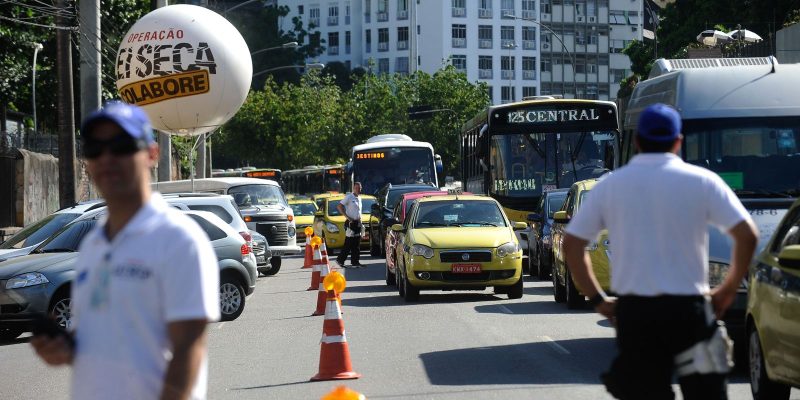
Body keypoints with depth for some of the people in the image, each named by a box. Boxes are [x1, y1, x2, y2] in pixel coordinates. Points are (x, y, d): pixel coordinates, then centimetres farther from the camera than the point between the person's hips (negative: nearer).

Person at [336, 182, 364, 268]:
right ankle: (340, 259, 0)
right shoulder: (349, 197, -8)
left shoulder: (359, 198, 15)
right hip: (350, 223, -7)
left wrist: (360, 221, 16)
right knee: (348, 244, -8)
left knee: (356, 244, 6)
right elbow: (339, 206, -13)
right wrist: (347, 217, -18)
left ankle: (355, 262, 9)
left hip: (358, 222, 7)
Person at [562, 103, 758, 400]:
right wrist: (728, 290, 5)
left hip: (633, 312, 2)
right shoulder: (702, 181, 0)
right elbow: (747, 235, -6)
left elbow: (572, 244, 7)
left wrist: (597, 299, 11)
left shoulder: (610, 185, 6)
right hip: (687, 309, -2)